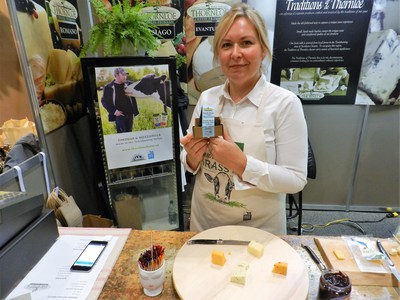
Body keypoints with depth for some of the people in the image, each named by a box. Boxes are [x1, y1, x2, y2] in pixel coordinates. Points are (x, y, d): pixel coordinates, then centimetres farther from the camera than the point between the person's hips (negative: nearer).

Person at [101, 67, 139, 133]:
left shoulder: (129, 84, 4)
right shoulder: (108, 87, -6)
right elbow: (104, 101, -2)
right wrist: (114, 111, -14)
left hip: (130, 114, 4)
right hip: (119, 115, -4)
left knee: (129, 133, 16)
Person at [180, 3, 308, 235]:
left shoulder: (285, 103, -17)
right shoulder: (206, 98, -4)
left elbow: (296, 180, -17)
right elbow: (190, 161, 4)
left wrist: (241, 163, -28)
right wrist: (193, 158, -18)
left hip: (260, 229, -3)